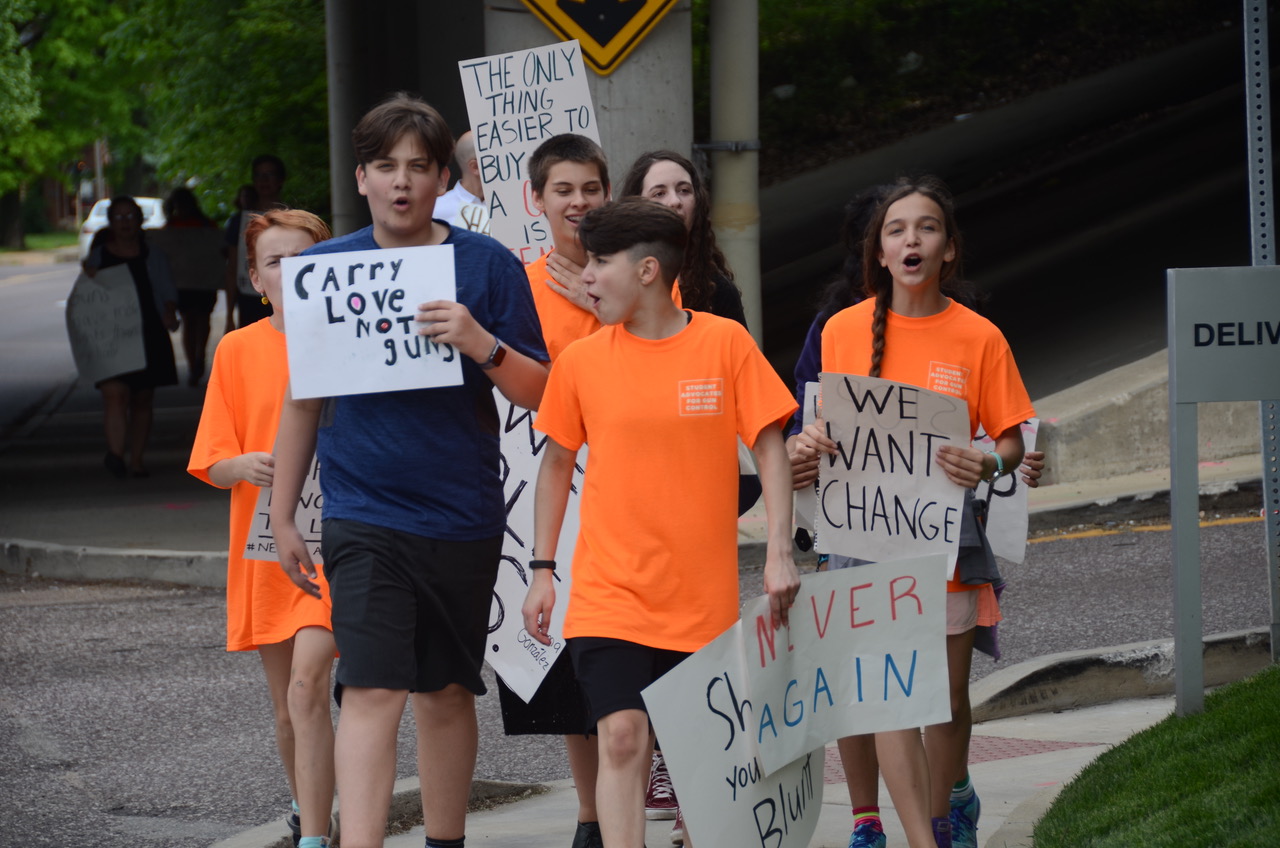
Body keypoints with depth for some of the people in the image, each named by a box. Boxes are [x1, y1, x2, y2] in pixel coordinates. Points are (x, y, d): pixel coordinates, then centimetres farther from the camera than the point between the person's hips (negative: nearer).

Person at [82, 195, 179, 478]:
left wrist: (170, 312, -12)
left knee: (142, 400, 6)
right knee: (115, 393, -19)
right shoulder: (99, 257, 10)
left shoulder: (153, 257, 11)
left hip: (148, 336, 2)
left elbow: (167, 291, 9)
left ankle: (137, 460, 13)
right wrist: (89, 279, -8)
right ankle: (115, 453, -28)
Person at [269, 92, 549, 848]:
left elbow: (538, 393, -1)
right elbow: (302, 399, 11)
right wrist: (283, 514, 10)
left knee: (447, 694, 12)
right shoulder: (325, 267, 3)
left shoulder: (488, 265, 0)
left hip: (463, 518, 1)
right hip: (364, 516, -1)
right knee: (372, 691, -13)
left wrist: (482, 344, -20)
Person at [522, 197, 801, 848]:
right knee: (622, 738, -12)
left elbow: (769, 448, -1)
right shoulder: (581, 361, 1)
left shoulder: (725, 344, -3)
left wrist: (779, 552, -9)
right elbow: (557, 462, 12)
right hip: (609, 593, 0)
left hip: (704, 598, 0)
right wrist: (542, 570, 8)